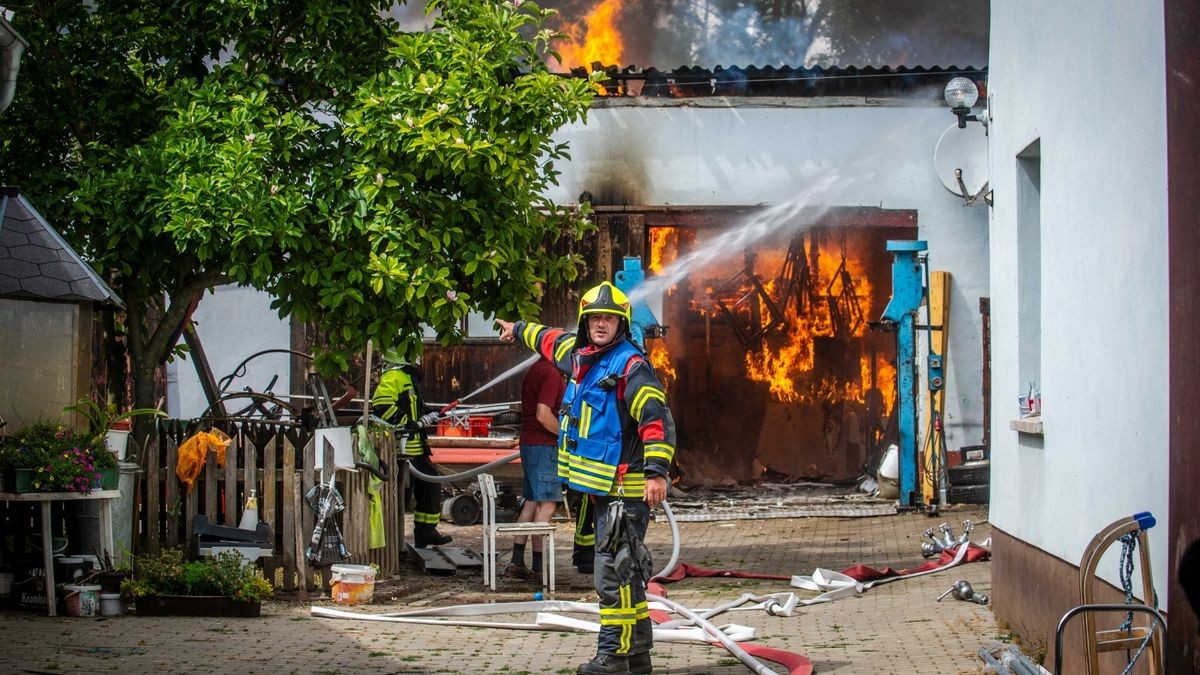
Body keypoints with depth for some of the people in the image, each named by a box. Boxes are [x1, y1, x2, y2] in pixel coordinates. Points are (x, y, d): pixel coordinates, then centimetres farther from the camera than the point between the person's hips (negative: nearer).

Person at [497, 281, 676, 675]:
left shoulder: (631, 366, -12)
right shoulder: (581, 357, 14)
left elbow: (658, 420, -21)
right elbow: (552, 341, 38)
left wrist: (657, 471, -31)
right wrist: (519, 330, 55)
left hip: (625, 488, -9)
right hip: (602, 488, 9)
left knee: (613, 571, -10)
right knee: (627, 570, 14)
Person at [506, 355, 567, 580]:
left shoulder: (534, 370, 15)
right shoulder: (551, 373, -15)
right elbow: (543, 415, -24)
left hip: (529, 443, 10)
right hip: (544, 446, -10)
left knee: (531, 503, 11)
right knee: (546, 505, -7)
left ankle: (517, 561, 11)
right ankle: (539, 566, -6)